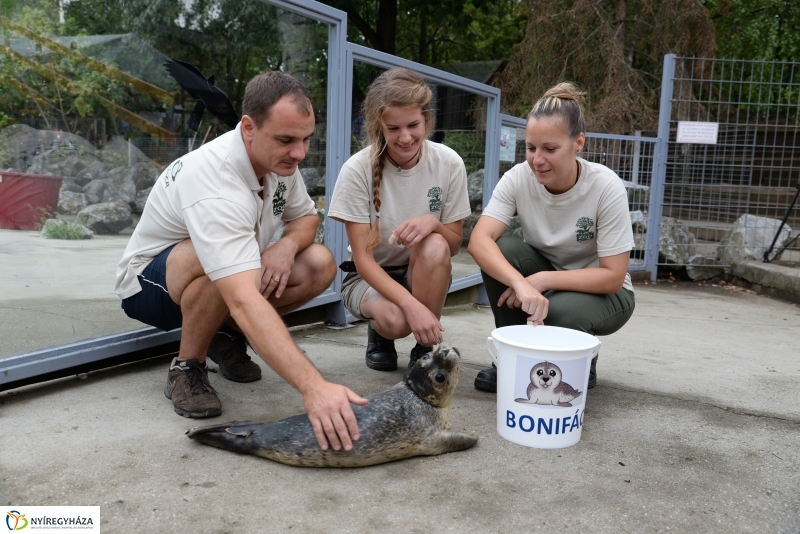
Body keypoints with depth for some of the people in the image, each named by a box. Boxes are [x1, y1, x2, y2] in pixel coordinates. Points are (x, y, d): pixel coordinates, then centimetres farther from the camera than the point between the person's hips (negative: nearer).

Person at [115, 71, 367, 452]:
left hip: (227, 275, 7)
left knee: (319, 264, -15)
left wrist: (288, 244, -23)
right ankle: (187, 369, -13)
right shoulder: (213, 182, -38)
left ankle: (227, 337, 6)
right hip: (148, 282, -7)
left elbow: (306, 217, 4)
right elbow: (243, 302, -48)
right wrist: (314, 387, -57)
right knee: (218, 264, -40)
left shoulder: (279, 159, -13)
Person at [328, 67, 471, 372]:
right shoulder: (358, 170, -19)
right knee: (395, 320, -35)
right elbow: (363, 258, -20)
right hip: (370, 277, -2)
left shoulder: (449, 164, -13)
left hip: (424, 275, 2)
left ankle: (426, 348, -11)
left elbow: (454, 244, -4)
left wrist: (434, 223, -28)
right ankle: (379, 333, 5)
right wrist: (411, 304, -35)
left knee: (433, 245, -33)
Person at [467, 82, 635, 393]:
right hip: (543, 282, 3)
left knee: (561, 310, -35)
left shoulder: (606, 188, -25)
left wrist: (542, 280, -33)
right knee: (501, 250, -26)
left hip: (600, 293, -2)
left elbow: (613, 276, -23)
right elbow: (479, 241, -32)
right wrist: (521, 283, -49)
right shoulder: (518, 178, -19)